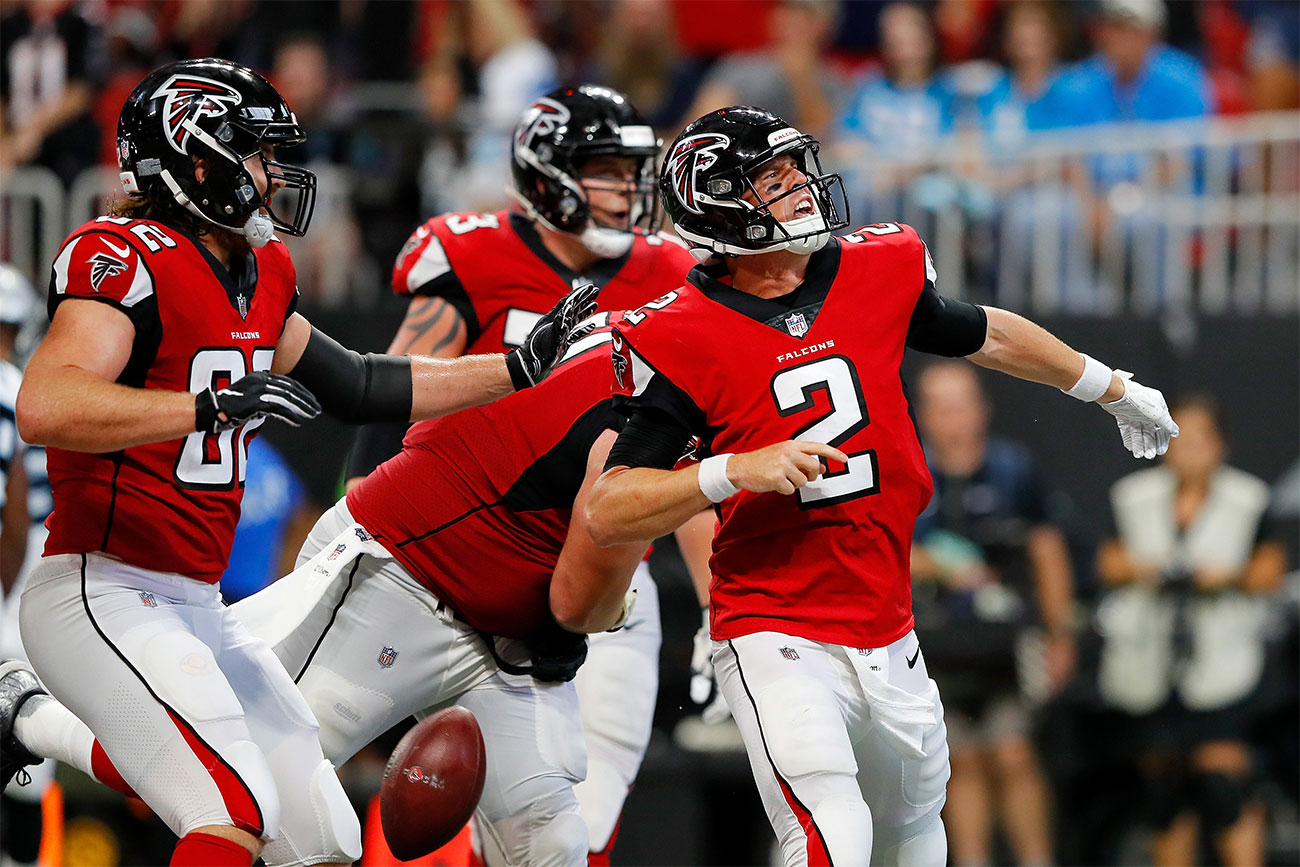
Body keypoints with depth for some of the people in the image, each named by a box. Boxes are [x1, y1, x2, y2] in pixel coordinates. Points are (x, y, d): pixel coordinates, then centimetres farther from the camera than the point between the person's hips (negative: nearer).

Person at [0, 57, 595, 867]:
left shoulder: (260, 280, 12)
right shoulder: (127, 261, -15)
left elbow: (361, 389, 24)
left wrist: (523, 367, 22)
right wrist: (215, 406, -36)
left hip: (199, 609, 9)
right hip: (104, 595, -9)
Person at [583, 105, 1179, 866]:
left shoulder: (879, 270, 2)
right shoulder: (680, 339, -12)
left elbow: (983, 335, 22)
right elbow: (606, 513, -14)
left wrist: (1115, 389, 36)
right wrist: (733, 472, -28)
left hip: (889, 636, 6)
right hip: (777, 639, -6)